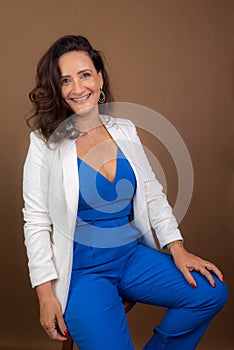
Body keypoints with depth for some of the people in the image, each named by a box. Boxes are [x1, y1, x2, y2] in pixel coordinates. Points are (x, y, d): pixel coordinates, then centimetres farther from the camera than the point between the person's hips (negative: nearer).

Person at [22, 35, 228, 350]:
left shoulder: (125, 130, 3)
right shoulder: (46, 143, -9)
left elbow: (153, 194, 7)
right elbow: (36, 222, -8)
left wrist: (178, 250, -3)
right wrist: (46, 295, -11)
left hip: (132, 255, 5)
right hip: (81, 270, -4)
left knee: (212, 291, -8)